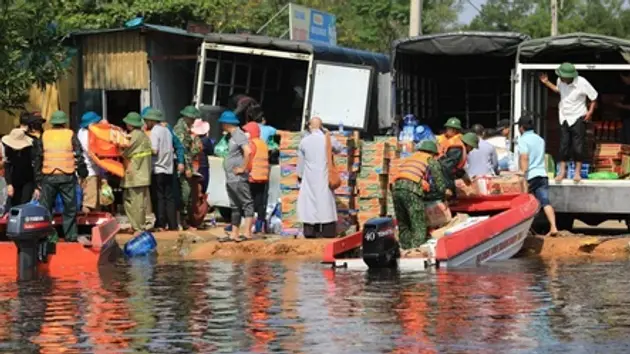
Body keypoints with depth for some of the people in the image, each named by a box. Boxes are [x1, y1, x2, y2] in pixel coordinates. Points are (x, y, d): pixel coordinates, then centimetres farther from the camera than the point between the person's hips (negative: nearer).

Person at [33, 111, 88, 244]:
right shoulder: (70, 135, 3)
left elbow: (37, 160, 9)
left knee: (45, 208, 8)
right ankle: (71, 235, 7)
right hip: (67, 177, -1)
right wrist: (83, 174, 6)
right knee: (70, 208, 7)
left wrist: (37, 183, 13)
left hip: (48, 177, 1)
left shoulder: (44, 136, 9)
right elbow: (79, 157, -1)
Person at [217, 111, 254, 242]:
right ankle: (234, 234, 16)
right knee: (235, 206, 12)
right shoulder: (232, 136, 17)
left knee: (247, 204, -9)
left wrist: (243, 168, -21)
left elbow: (248, 151, -27)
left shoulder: (239, 135, -12)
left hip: (238, 179, -11)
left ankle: (247, 233, -13)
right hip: (230, 178, 11)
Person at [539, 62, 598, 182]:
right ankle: (562, 171, 13)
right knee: (564, 145, 5)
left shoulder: (582, 83, -20)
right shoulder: (560, 81, -6)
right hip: (564, 118, 4)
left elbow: (594, 97, -9)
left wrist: (590, 111, -16)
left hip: (578, 118, -4)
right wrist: (547, 83, 7)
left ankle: (577, 172, 9)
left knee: (578, 146, -1)